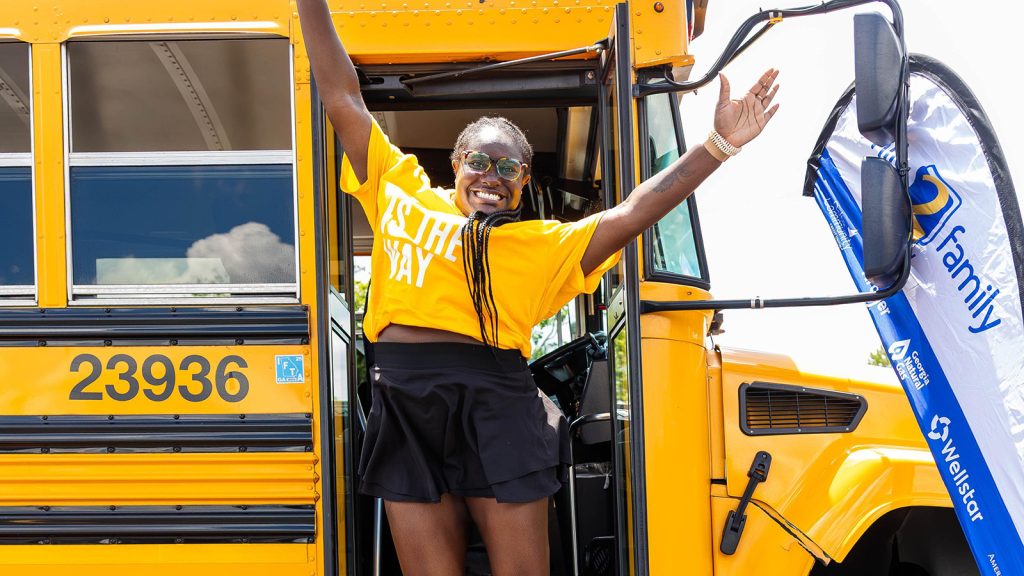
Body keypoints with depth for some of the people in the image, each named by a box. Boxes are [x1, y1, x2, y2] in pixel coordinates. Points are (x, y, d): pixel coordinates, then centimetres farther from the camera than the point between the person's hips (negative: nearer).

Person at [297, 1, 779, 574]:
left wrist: (720, 144, 0)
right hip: (406, 408, 1)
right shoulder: (402, 194, 16)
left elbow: (632, 213, 6)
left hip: (496, 412, -1)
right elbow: (343, 98, 17)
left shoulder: (545, 244, 12)